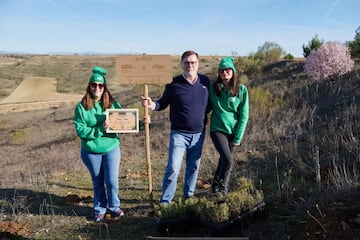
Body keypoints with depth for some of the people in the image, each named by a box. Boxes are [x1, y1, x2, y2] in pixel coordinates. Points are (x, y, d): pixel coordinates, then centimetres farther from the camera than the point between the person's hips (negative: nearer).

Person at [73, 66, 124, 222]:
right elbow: (80, 130, -13)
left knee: (112, 181, 4)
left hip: (111, 148, 1)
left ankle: (114, 207, 30)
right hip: (91, 152, 0)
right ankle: (99, 210, 35)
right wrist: (100, 129, -23)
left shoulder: (112, 104, -3)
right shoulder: (81, 107, -9)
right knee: (97, 182, 15)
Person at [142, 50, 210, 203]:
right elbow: (163, 103, -2)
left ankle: (189, 194, 32)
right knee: (173, 168, -7)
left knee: (193, 167, 14)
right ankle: (165, 200, 7)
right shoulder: (174, 83, -8)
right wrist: (152, 105, -22)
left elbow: (209, 103, 14)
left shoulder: (205, 81, 1)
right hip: (179, 133, -3)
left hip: (198, 133, 4)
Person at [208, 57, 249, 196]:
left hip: (233, 131, 1)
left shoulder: (241, 90, -4)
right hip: (217, 129, -1)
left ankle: (217, 186, 32)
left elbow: (244, 115, -3)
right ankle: (222, 188, 7)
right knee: (228, 159, -16)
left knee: (224, 160, 10)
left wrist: (238, 137, -7)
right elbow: (207, 107, 11)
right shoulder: (213, 88, -2)